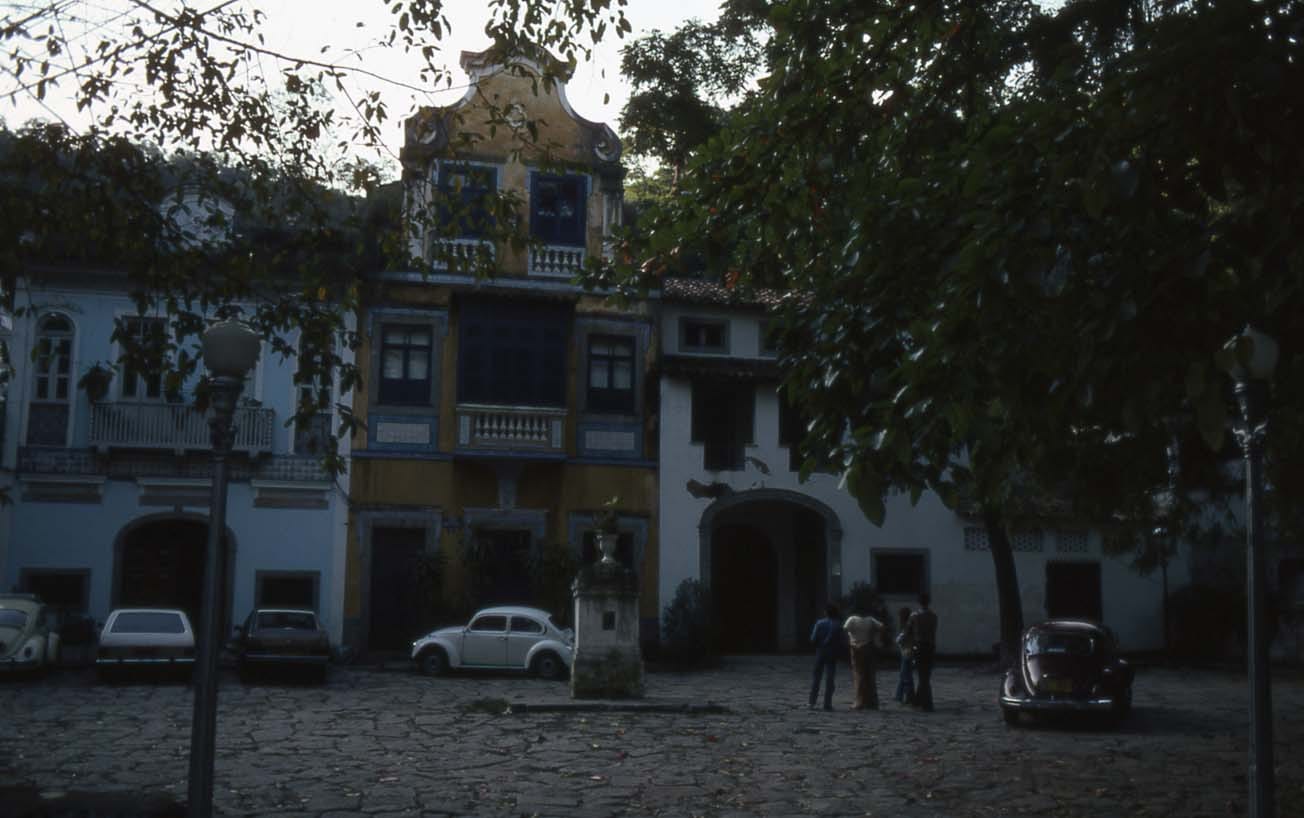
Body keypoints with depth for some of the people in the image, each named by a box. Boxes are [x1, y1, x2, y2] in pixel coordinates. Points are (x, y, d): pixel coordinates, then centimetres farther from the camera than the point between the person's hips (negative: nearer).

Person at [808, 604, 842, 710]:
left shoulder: (820, 623, -5)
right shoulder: (838, 625, -5)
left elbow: (813, 639, -9)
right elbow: (841, 640, -10)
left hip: (820, 653, 1)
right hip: (832, 654, -1)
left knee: (816, 678, 9)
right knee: (829, 679, 3)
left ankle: (812, 702, 8)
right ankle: (827, 704, 0)